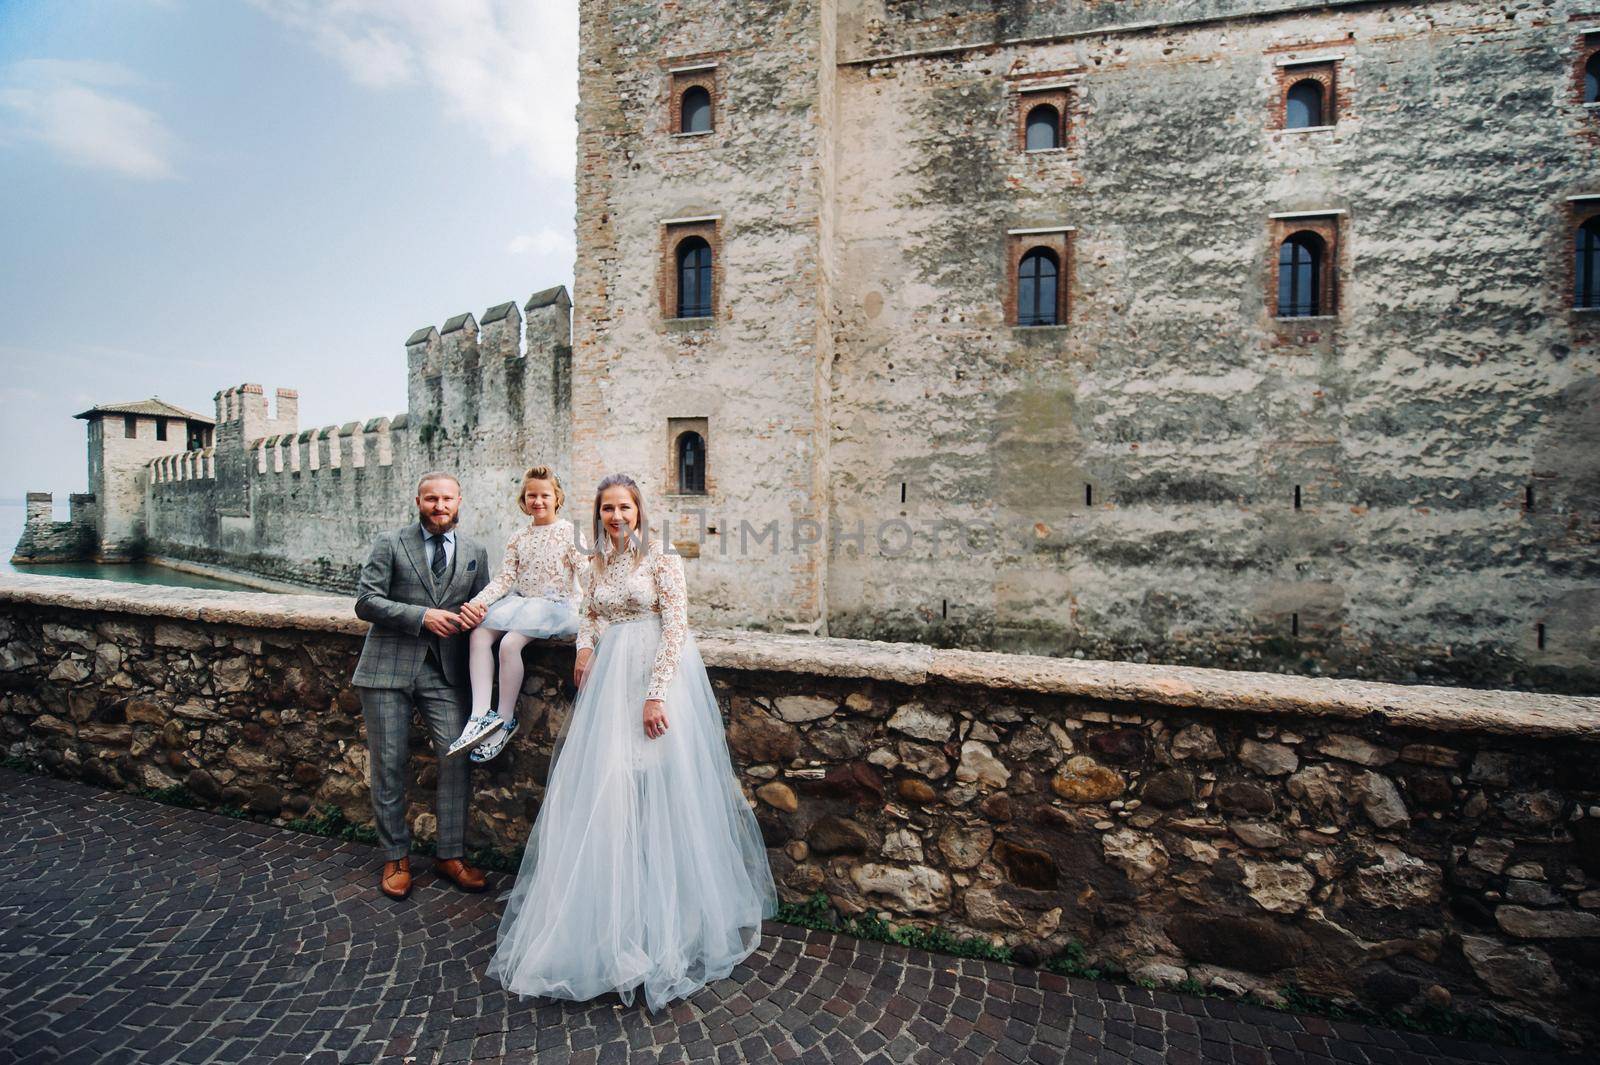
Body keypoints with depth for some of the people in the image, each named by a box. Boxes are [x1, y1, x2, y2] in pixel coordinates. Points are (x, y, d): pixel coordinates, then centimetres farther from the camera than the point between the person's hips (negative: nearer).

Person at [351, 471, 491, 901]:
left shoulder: (474, 552, 11)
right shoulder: (390, 544, 1)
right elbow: (366, 602, -6)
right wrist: (423, 616, -17)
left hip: (445, 670, 2)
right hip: (390, 668, -2)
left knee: (457, 758, -3)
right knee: (388, 765, 6)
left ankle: (450, 855, 14)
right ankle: (396, 858, 24)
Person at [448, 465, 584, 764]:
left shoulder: (569, 533, -3)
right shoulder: (518, 537, 12)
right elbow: (505, 578, 7)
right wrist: (478, 602, -9)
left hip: (555, 604, -6)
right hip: (520, 601, 6)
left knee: (510, 642, -28)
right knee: (479, 634, -19)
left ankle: (505, 720, -13)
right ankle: (481, 716, -23)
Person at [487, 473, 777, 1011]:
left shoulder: (663, 561, -7)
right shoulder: (597, 563, 12)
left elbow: (677, 628, -13)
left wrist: (655, 694, -20)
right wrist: (584, 646, 1)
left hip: (655, 678, -6)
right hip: (608, 679, 6)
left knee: (654, 788, -2)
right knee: (599, 786, 7)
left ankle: (663, 920, 17)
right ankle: (606, 915, 25)